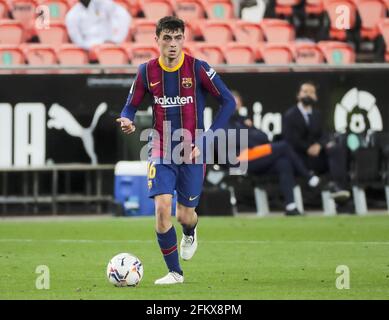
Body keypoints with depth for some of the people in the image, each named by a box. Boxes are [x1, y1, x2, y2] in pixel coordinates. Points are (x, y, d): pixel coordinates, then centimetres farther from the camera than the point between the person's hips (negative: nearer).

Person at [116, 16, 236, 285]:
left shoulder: (198, 68, -10)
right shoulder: (147, 72, -1)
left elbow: (228, 102, -6)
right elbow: (131, 106, 9)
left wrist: (206, 140, -12)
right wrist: (127, 121, -17)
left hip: (192, 154, -1)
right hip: (161, 153, 1)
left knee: (185, 215, 4)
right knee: (162, 209, -14)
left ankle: (190, 233, 45)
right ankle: (175, 272, 1)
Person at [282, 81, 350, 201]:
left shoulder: (316, 115, 22)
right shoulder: (290, 115, 3)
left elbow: (322, 135, 11)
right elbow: (290, 139, -9)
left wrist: (319, 145, -14)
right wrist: (308, 148, -17)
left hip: (316, 152, 4)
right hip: (299, 157, -4)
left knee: (338, 148, -26)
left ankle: (337, 184, -42)